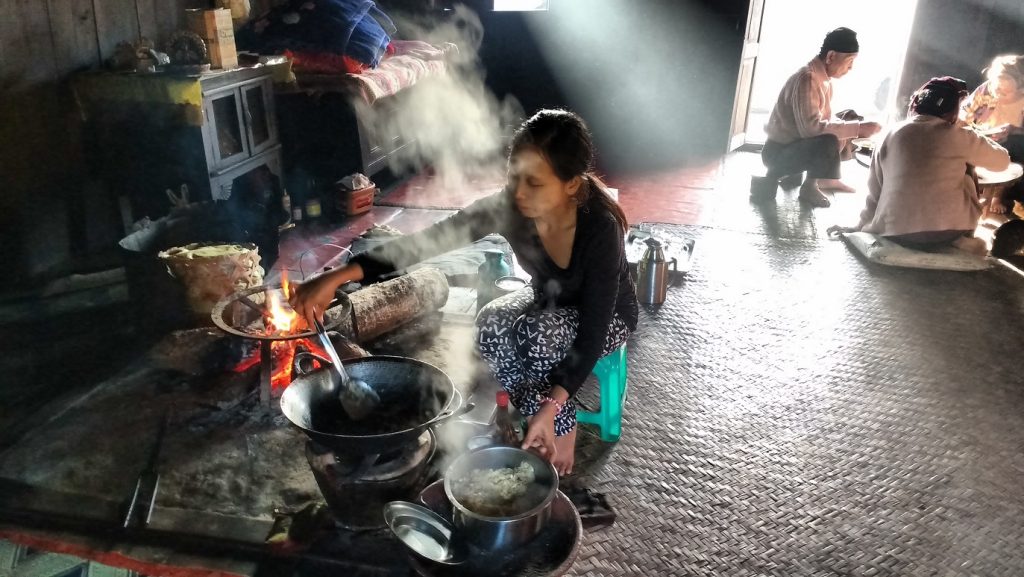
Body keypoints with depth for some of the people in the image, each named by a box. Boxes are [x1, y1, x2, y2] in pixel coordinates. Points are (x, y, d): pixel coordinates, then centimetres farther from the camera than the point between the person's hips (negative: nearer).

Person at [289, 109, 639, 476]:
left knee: (543, 336, -34)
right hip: (548, 300, 4)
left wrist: (551, 408, -43)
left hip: (606, 315, -4)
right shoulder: (507, 207, -25)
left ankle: (561, 433, -7)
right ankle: (538, 424, -6)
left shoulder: (601, 228, -35)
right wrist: (338, 277, -39)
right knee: (491, 324, -27)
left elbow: (592, 331, -34)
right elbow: (429, 240, -29)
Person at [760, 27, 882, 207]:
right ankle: (809, 187, -8)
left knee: (849, 120, 11)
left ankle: (824, 178, 14)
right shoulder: (807, 78, -23)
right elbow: (811, 127, -32)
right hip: (778, 152, -9)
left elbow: (824, 120, 11)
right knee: (829, 142, -32)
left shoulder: (823, 77, 4)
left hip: (797, 143, 9)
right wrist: (857, 128, -26)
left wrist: (856, 127, -6)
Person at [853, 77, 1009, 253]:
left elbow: (874, 192, 8)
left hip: (895, 233, 2)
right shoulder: (959, 137, -1)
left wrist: (861, 227, 20)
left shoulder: (890, 136, 5)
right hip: (949, 230, -2)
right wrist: (975, 141, 34)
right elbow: (1003, 161, 17)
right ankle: (963, 237, 23)